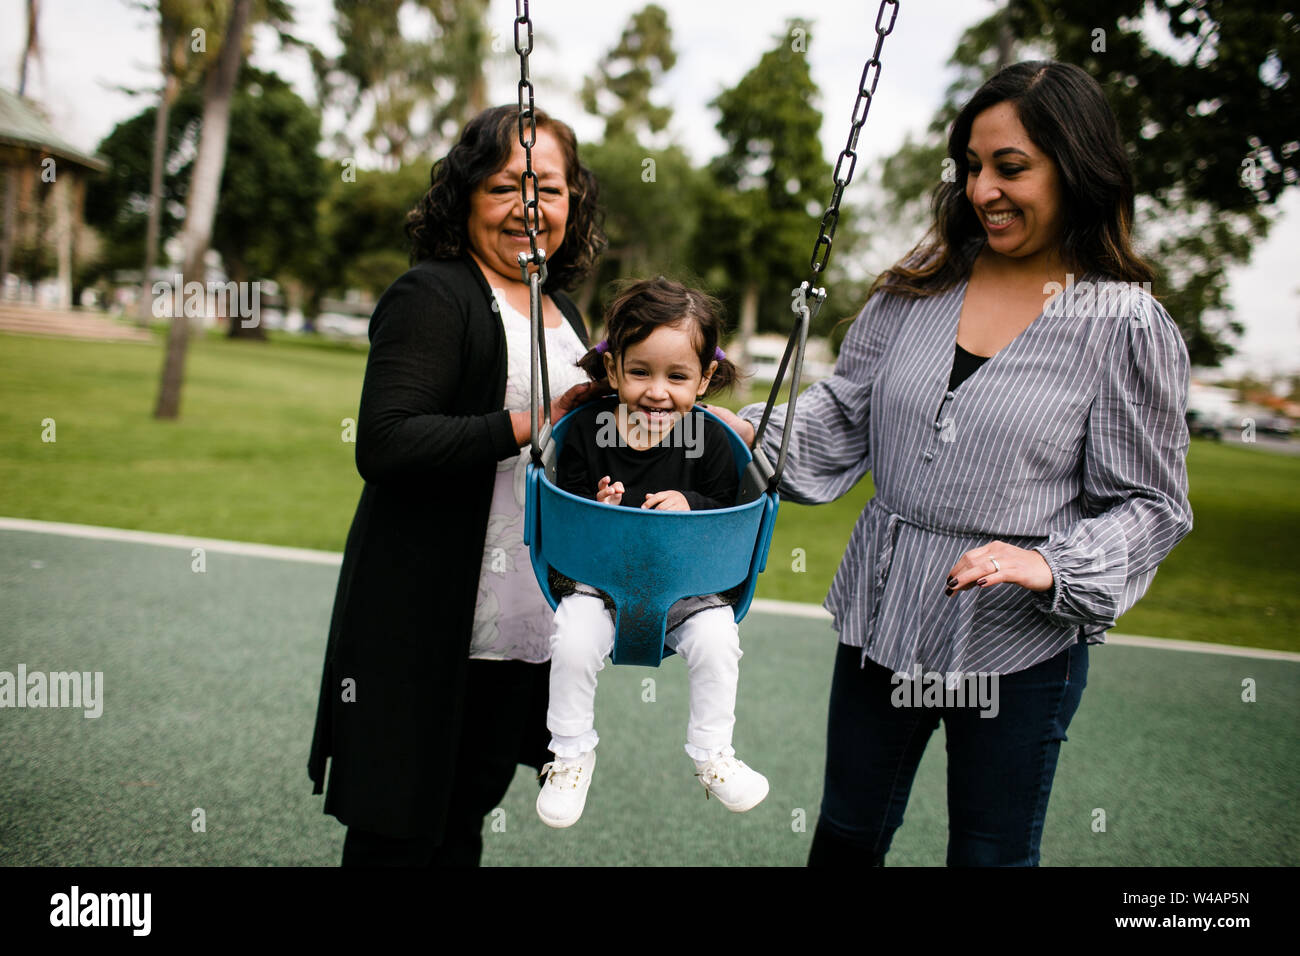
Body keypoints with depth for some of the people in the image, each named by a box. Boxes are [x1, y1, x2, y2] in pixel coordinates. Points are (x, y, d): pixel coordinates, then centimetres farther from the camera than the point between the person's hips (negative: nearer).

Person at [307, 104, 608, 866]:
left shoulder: (564, 315, 15)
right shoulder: (431, 297, -10)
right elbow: (384, 444, -23)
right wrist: (526, 426, -25)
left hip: (525, 627, 7)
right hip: (425, 626, -7)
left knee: (463, 826, 19)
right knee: (399, 832, 6)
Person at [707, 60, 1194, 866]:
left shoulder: (1129, 327, -9)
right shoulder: (919, 288, 2)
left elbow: (1149, 504, -7)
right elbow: (844, 416, 7)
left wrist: (1049, 565, -23)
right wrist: (747, 431, -9)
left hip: (1019, 641, -3)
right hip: (884, 617, 4)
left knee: (992, 853, 17)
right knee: (848, 836, 22)